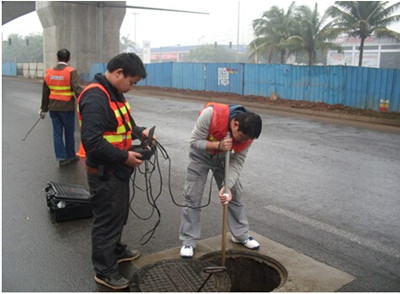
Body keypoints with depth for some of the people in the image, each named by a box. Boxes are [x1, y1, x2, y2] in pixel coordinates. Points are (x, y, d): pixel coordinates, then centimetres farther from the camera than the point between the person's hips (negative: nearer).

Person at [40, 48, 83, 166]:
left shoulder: (49, 72, 6)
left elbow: (45, 93, 10)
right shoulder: (71, 72, -10)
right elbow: (77, 89, -23)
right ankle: (70, 156, 21)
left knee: (57, 132, 9)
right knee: (69, 133, 10)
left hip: (53, 108, 4)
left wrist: (44, 109, 18)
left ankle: (61, 157, 8)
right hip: (67, 108, -4)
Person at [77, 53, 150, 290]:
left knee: (119, 214, 24)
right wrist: (125, 157, -24)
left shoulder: (115, 93, 8)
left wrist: (140, 132, 2)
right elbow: (92, 141, -30)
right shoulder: (95, 98, -24)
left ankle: (116, 249, 46)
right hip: (104, 172, -10)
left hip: (118, 169, 10)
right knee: (107, 219, 4)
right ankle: (105, 270, 21)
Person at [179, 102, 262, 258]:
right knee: (192, 198, -4)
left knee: (235, 195, 5)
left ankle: (241, 235, 24)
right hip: (201, 156, -3)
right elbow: (195, 141, -28)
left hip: (224, 157, 3)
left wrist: (228, 186, -33)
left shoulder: (246, 133, -25)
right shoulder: (211, 114, -38)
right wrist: (218, 145, -42)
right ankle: (188, 241, 8)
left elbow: (237, 162, -20)